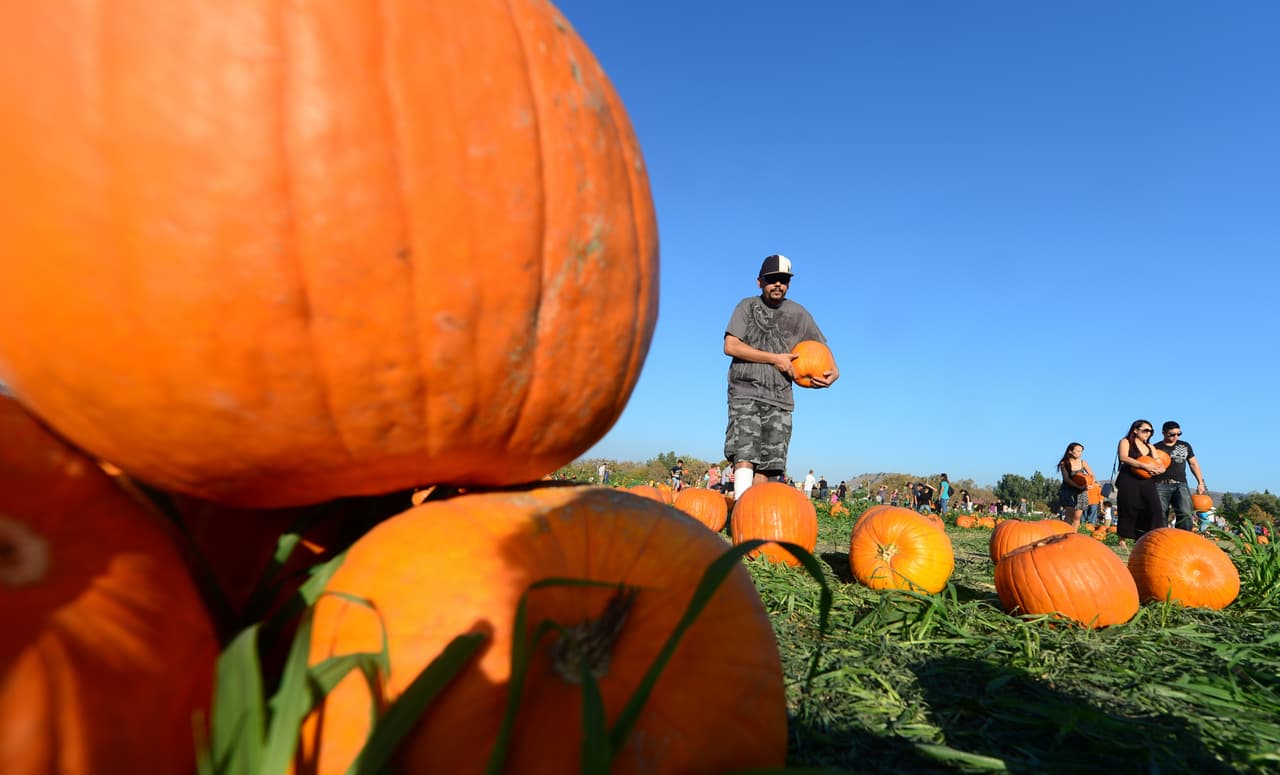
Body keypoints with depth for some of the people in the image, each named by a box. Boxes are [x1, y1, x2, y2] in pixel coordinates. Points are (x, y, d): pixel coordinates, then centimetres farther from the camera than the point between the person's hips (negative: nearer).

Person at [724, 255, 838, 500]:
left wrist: (832, 372, -3)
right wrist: (776, 358, -7)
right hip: (745, 392, -3)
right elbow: (731, 346, -4)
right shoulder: (748, 306, 8)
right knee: (744, 456, -17)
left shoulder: (799, 314, 14)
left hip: (780, 399, 3)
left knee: (767, 466, -1)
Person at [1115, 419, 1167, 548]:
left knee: (1154, 508, -12)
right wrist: (1144, 466, -21)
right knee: (1128, 510, -5)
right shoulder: (1125, 442, 5)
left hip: (1147, 482, 5)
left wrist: (1159, 469, -6)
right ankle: (1123, 540, 4)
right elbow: (1124, 458, -13)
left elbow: (1161, 465, 19)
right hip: (1128, 481, -5)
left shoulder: (1150, 447, 22)